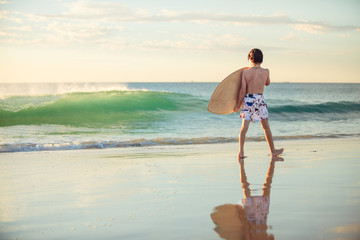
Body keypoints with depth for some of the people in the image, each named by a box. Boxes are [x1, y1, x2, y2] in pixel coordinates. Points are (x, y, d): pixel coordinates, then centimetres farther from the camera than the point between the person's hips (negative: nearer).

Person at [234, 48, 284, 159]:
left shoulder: (245, 72, -7)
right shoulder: (266, 72, -5)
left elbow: (243, 90, -6)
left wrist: (238, 104, 2)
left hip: (247, 99, 0)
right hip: (259, 100, 0)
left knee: (244, 126, 2)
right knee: (266, 127, 13)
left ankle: (241, 152, -7)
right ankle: (273, 151, 26)